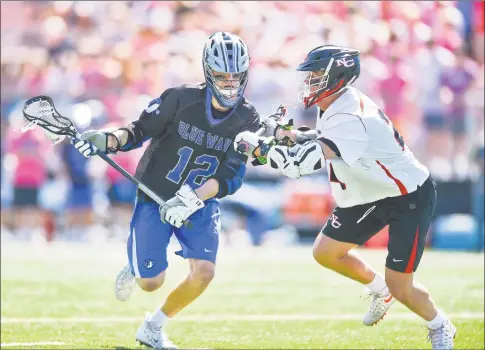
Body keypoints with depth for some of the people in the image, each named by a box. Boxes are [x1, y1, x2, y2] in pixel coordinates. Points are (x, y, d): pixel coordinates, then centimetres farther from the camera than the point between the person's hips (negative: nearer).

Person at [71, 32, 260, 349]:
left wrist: (191, 200, -32)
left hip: (201, 204, 2)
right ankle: (135, 270, 37)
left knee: (204, 272, -15)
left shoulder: (248, 121, -12)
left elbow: (231, 178, -18)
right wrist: (109, 140, -28)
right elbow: (140, 131, -7)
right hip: (155, 198, -2)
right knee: (152, 283, -4)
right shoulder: (181, 99, -17)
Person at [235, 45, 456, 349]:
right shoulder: (334, 106, -4)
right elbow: (323, 141, 16)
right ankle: (379, 289, 31)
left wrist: (259, 145, -35)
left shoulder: (350, 119, -34)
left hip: (410, 198, -9)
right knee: (326, 253, 7)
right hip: (372, 196, 9)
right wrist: (285, 134, -1)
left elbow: (304, 162, -44)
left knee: (399, 287, -7)